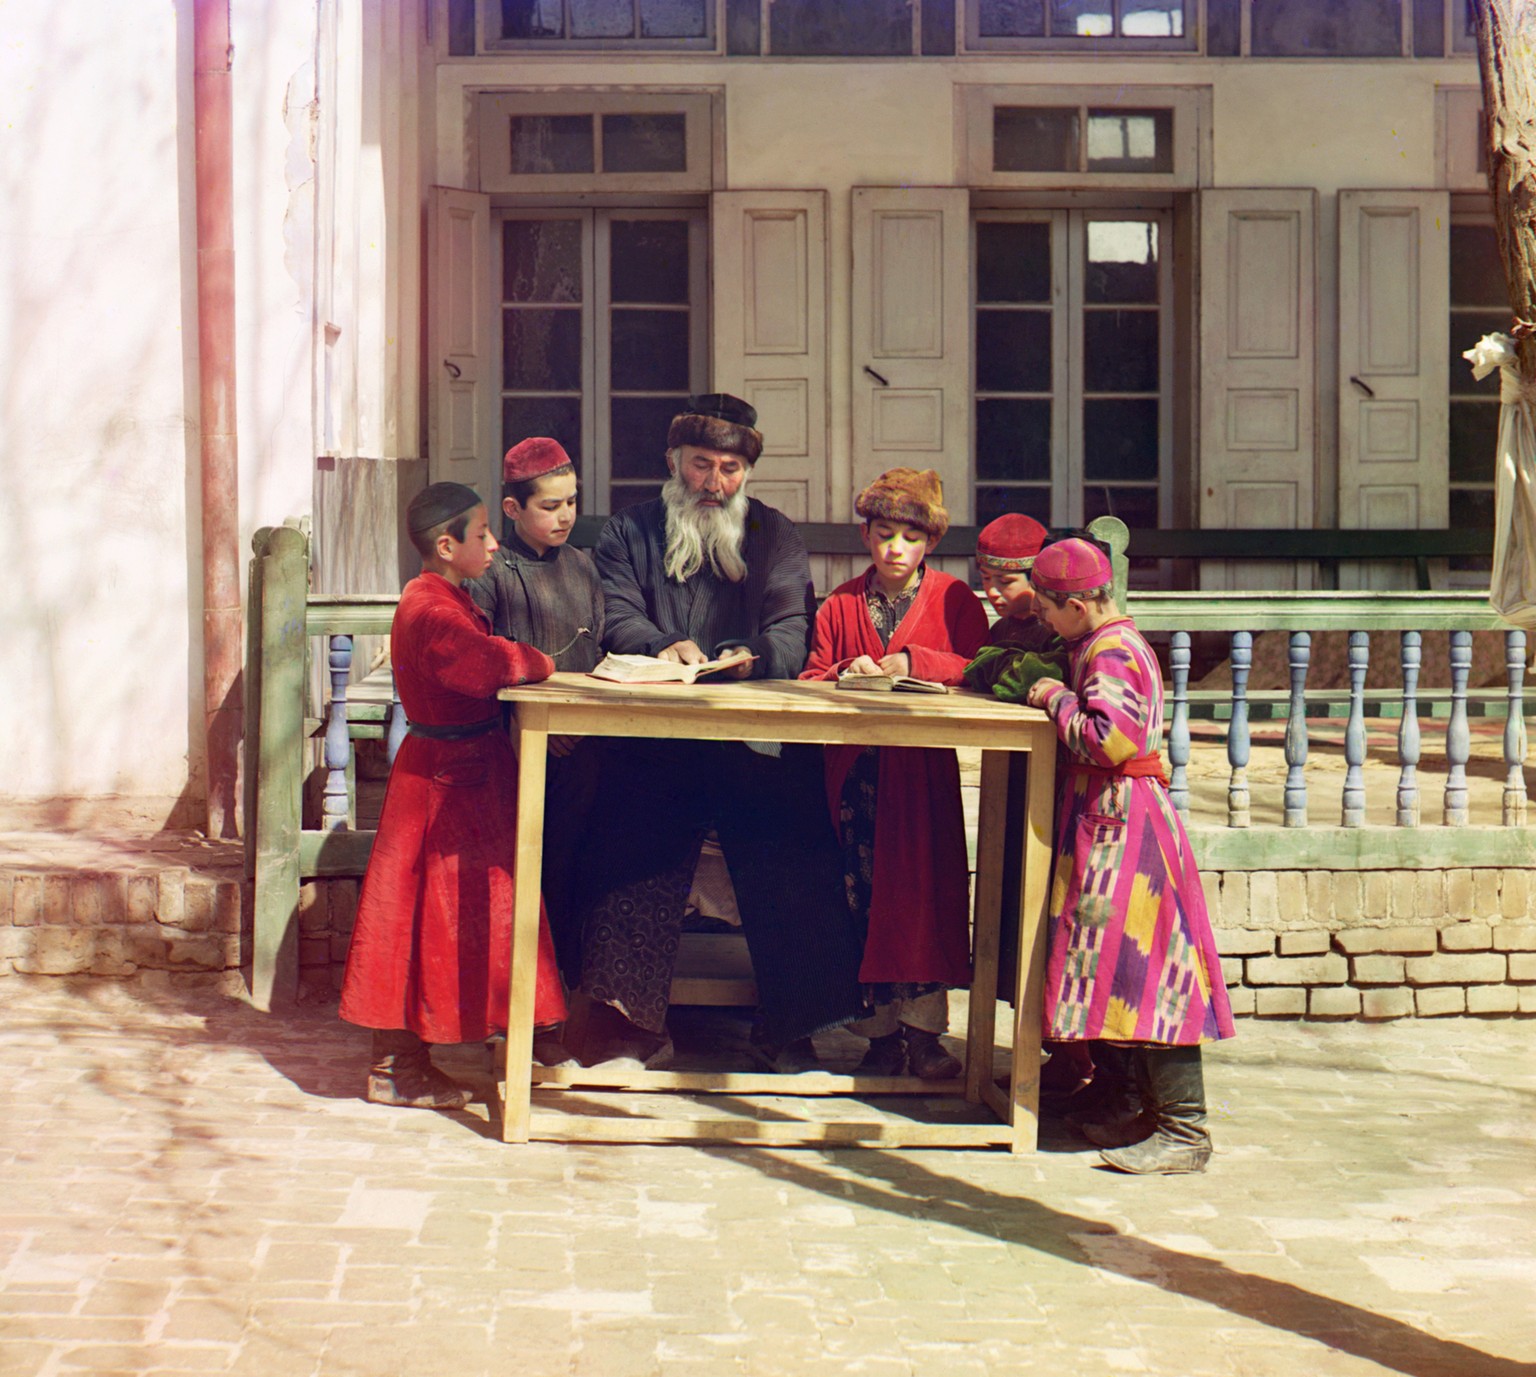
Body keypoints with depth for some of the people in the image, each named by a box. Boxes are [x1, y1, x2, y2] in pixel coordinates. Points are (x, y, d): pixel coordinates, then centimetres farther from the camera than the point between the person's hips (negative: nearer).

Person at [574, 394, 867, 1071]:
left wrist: (753, 657, -18)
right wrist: (662, 646, -20)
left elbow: (791, 630, 5)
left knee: (792, 859, -15)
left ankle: (793, 1027, -5)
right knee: (634, 859, -19)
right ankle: (635, 1025, -14)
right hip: (654, 734, 0)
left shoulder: (775, 537, 18)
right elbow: (615, 615, 2)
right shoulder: (630, 532, 17)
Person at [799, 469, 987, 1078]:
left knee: (924, 886, -10)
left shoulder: (952, 599, 7)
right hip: (856, 770, 2)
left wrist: (915, 662, -16)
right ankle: (884, 1028, 4)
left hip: (924, 768, -2)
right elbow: (810, 679, 9)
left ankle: (924, 1028, -6)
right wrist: (846, 673, -12)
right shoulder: (840, 606, 15)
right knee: (866, 894, -1)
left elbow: (977, 668, -5)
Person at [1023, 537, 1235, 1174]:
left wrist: (1059, 700, -15)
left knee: (1140, 968, -10)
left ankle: (1184, 1130, -9)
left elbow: (1110, 739, -28)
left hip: (1123, 828, -11)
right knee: (1114, 970, 15)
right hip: (1103, 820, 11)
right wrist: (1054, 696, 13)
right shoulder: (1101, 645, 16)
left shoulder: (1113, 654, -16)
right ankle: (1138, 1105, 24)